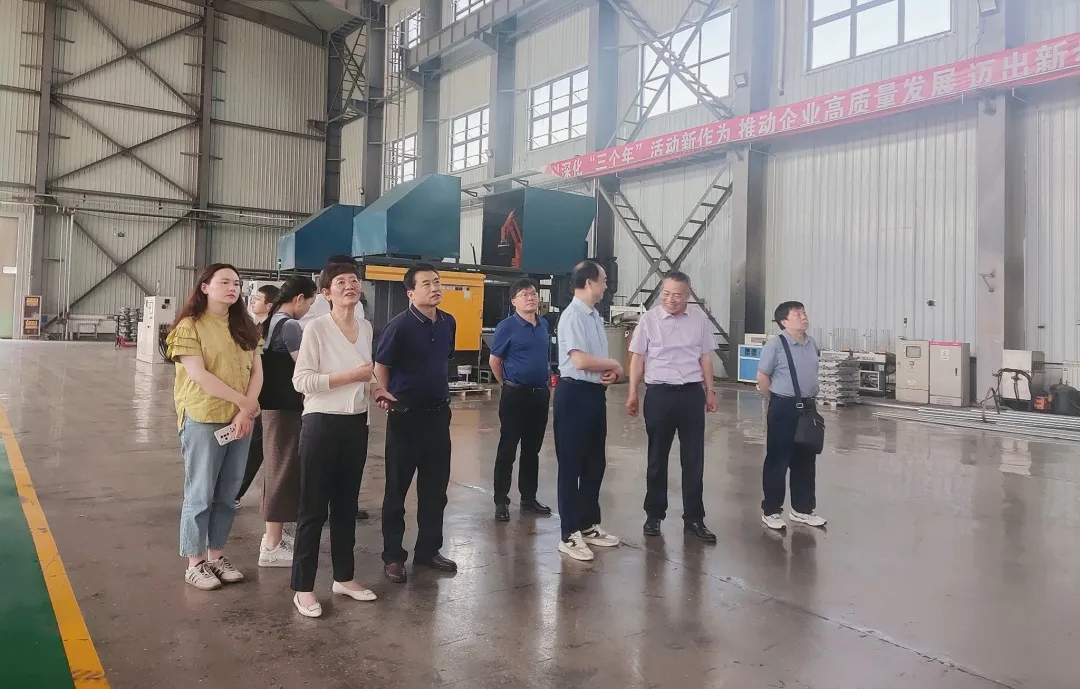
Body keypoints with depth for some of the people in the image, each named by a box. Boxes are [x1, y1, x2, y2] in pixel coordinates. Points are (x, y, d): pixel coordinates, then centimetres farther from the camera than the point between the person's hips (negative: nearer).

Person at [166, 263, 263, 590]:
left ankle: (216, 554, 25)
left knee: (228, 493, 11)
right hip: (203, 419, -6)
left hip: (240, 420, 6)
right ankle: (194, 563, 15)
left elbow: (256, 371, 6)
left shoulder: (244, 327, 11)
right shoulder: (190, 326, -6)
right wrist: (242, 401, -13)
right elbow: (198, 375, -15)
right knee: (200, 493, 3)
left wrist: (247, 410, -8)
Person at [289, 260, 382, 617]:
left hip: (356, 423, 6)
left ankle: (344, 577, 30)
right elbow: (301, 380, -19)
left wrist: (374, 387, 3)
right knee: (314, 508, 1)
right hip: (323, 423, -6)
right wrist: (352, 376, -22)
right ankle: (303, 588, 14)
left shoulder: (366, 327, 8)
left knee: (346, 503, 17)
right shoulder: (317, 327, -12)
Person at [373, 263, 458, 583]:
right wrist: (387, 396, -8)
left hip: (439, 413, 6)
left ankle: (428, 550, 28)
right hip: (406, 415, -6)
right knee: (397, 489, 6)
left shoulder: (448, 323, 4)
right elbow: (380, 365, -7)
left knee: (435, 488, 13)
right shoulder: (399, 325, -15)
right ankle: (393, 556, 18)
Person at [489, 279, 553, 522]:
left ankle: (529, 498, 25)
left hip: (541, 394, 6)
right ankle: (501, 501, 10)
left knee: (532, 449, 14)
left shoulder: (544, 325, 8)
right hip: (516, 394, -6)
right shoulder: (507, 327, -10)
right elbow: (494, 360, -3)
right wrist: (507, 384, 6)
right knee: (507, 449, 1)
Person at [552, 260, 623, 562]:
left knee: (595, 463, 16)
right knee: (571, 465, 1)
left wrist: (610, 373, -3)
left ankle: (589, 526, 30)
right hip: (575, 394, -9)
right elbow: (581, 360, -23)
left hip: (596, 393, 9)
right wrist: (613, 365, -8)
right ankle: (569, 534, 11)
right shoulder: (573, 315, -15)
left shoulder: (596, 316, 13)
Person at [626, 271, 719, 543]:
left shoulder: (699, 320, 5)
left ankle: (694, 519, 15)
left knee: (693, 459, 5)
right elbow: (638, 357, 0)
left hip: (692, 393, 2)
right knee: (657, 458, 9)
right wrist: (633, 392, -4)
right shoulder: (649, 319, -2)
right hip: (659, 394, -2)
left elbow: (705, 357, 11)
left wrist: (710, 391, 10)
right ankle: (654, 514, 22)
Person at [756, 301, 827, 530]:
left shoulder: (812, 344, 7)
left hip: (808, 407, 7)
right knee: (777, 460, 2)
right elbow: (762, 377, -9)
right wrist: (775, 401, 0)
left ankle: (802, 509, 28)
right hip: (784, 408, -7)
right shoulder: (775, 345, -14)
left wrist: (809, 399, 15)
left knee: (805, 461, 14)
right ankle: (770, 511, 15)